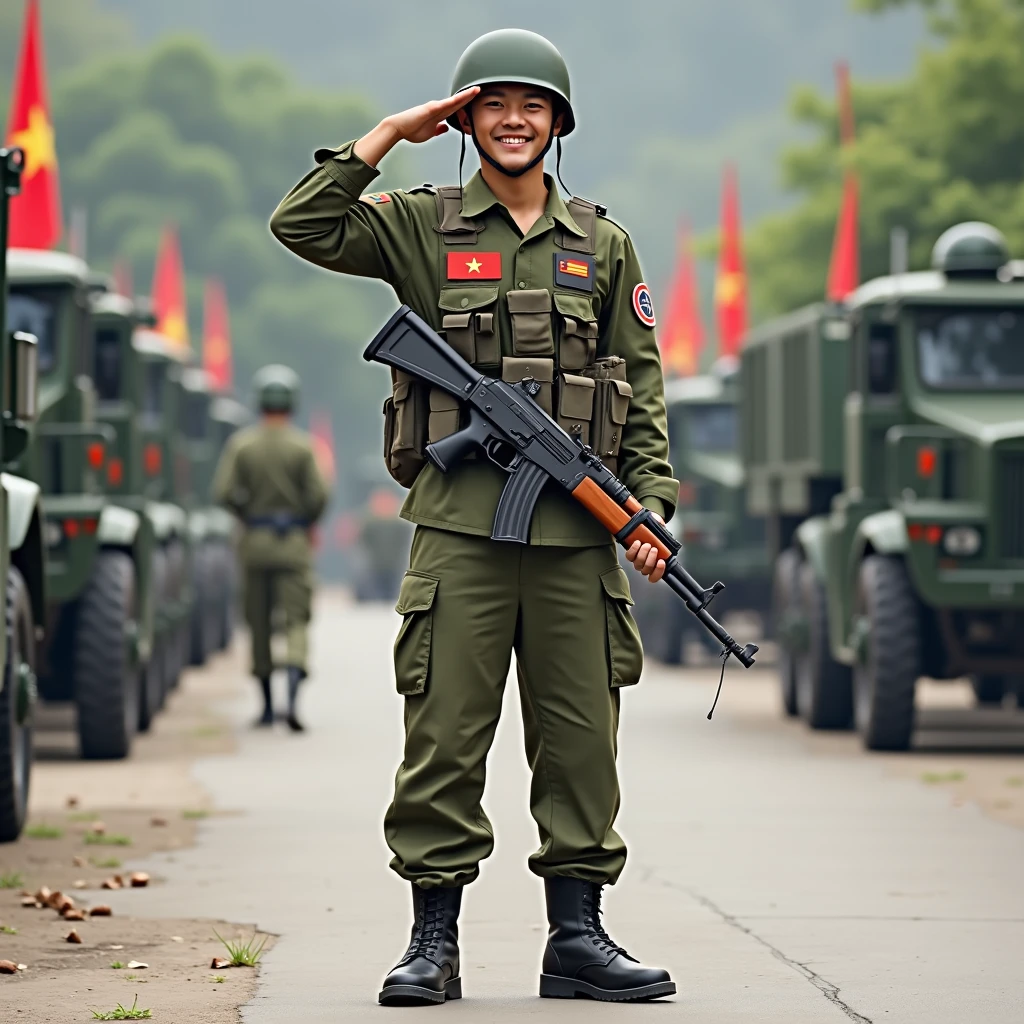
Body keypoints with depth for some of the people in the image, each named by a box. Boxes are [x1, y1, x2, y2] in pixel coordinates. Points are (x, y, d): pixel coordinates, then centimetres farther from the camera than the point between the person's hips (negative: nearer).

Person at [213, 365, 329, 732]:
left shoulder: (241, 443, -1)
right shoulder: (302, 446, -6)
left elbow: (223, 492, -7)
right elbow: (318, 495, -10)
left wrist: (246, 515, 12)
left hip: (255, 538, 2)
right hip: (294, 540, -2)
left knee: (259, 622, 12)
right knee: (296, 619, -3)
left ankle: (267, 705, 18)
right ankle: (292, 698, -24)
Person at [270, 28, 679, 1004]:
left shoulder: (602, 244, 14)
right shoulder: (422, 226, 8)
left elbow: (642, 390, 14)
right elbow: (302, 224, -6)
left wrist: (651, 504, 4)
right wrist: (391, 133, -4)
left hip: (576, 531, 2)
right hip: (459, 523, -2)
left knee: (579, 739, 5)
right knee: (444, 738, -2)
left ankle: (576, 936, 12)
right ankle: (433, 942, 4)